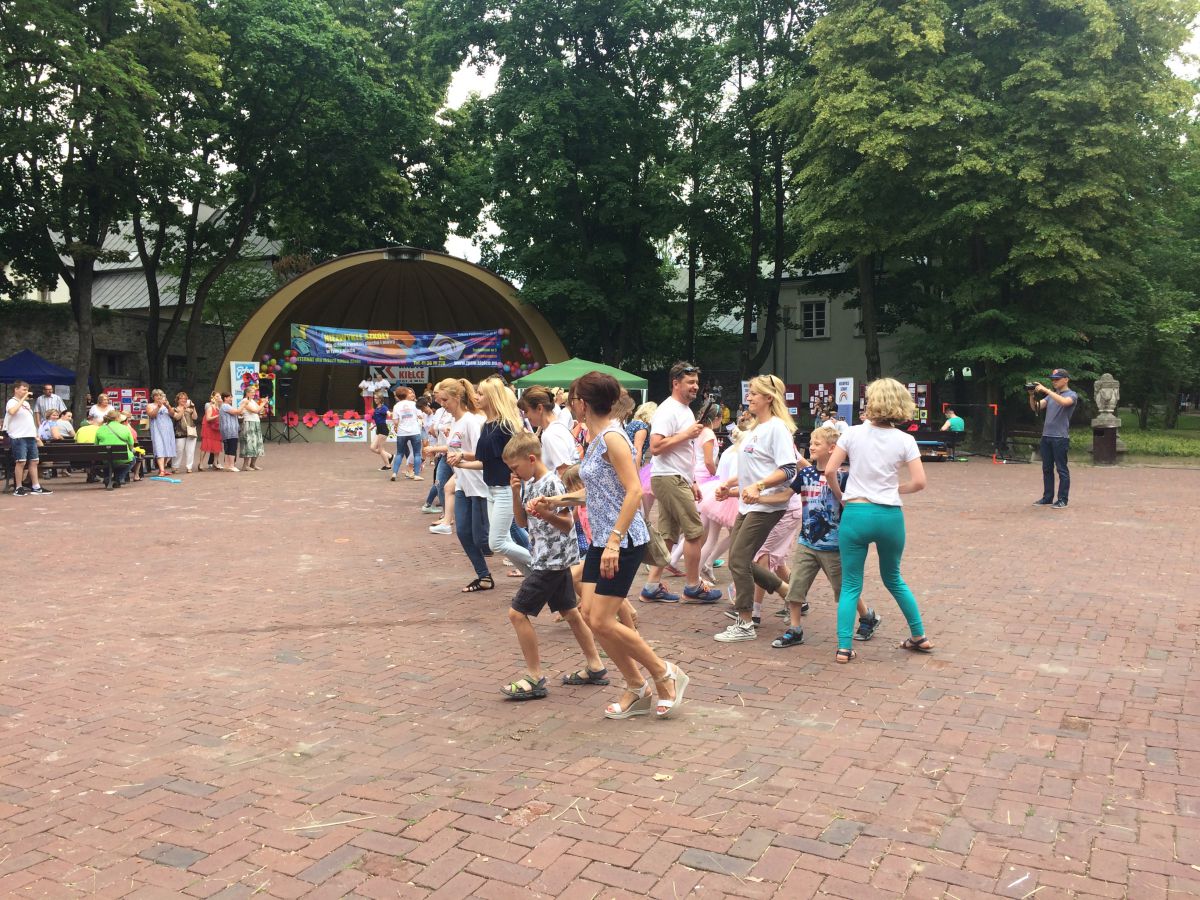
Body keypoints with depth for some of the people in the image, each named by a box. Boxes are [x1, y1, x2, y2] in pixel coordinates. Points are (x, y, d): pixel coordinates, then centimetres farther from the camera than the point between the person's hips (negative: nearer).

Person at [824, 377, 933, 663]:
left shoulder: (853, 434, -2)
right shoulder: (905, 440, -1)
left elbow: (829, 471, -4)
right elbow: (919, 482, -6)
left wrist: (840, 497, 11)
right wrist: (896, 488, 13)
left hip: (855, 513, -1)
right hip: (890, 515, 2)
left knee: (851, 585, 7)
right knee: (893, 578, 23)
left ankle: (844, 647, 0)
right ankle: (919, 637, 30)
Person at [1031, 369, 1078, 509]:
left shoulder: (1072, 395, -2)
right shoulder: (1050, 395, 17)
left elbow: (1063, 402, -25)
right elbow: (1035, 407, 9)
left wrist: (1045, 390, -25)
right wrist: (1032, 395, -9)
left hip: (1060, 438, -7)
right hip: (1046, 436, 7)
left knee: (1061, 469, -2)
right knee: (1047, 469, 10)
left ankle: (1062, 500, 2)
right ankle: (1047, 498, 17)